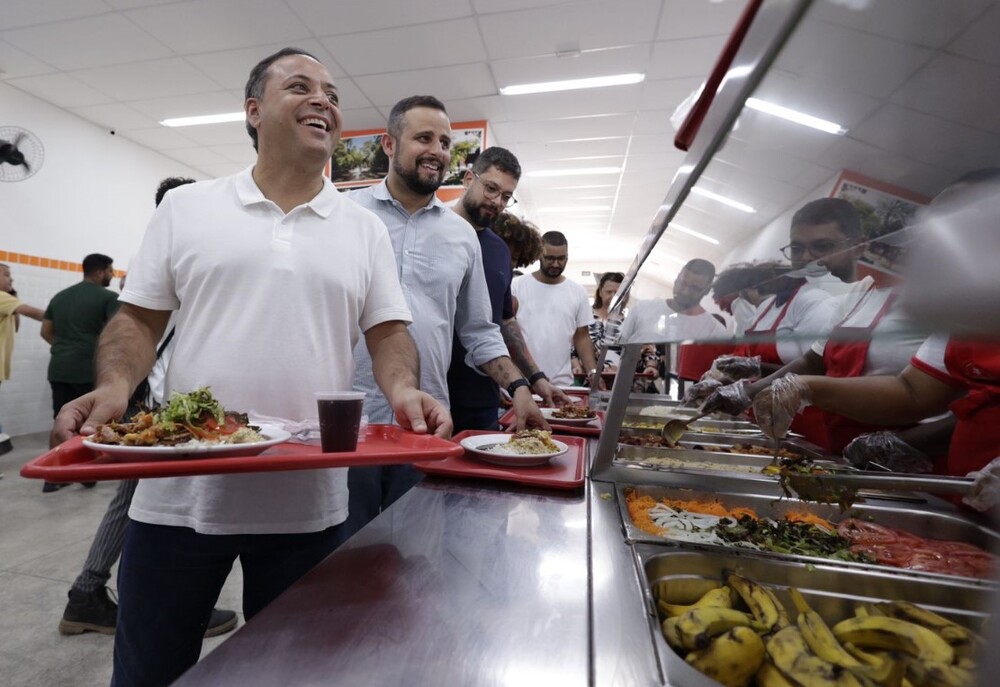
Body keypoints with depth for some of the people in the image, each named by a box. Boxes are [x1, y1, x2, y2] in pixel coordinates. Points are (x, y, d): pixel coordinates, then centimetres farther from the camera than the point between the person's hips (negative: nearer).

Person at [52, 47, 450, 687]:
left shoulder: (367, 229, 5)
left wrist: (404, 390, -17)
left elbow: (388, 331, 2)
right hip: (178, 492, 1)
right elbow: (140, 319, 7)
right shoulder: (185, 207, 6)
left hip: (309, 504, 0)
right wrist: (113, 386, -12)